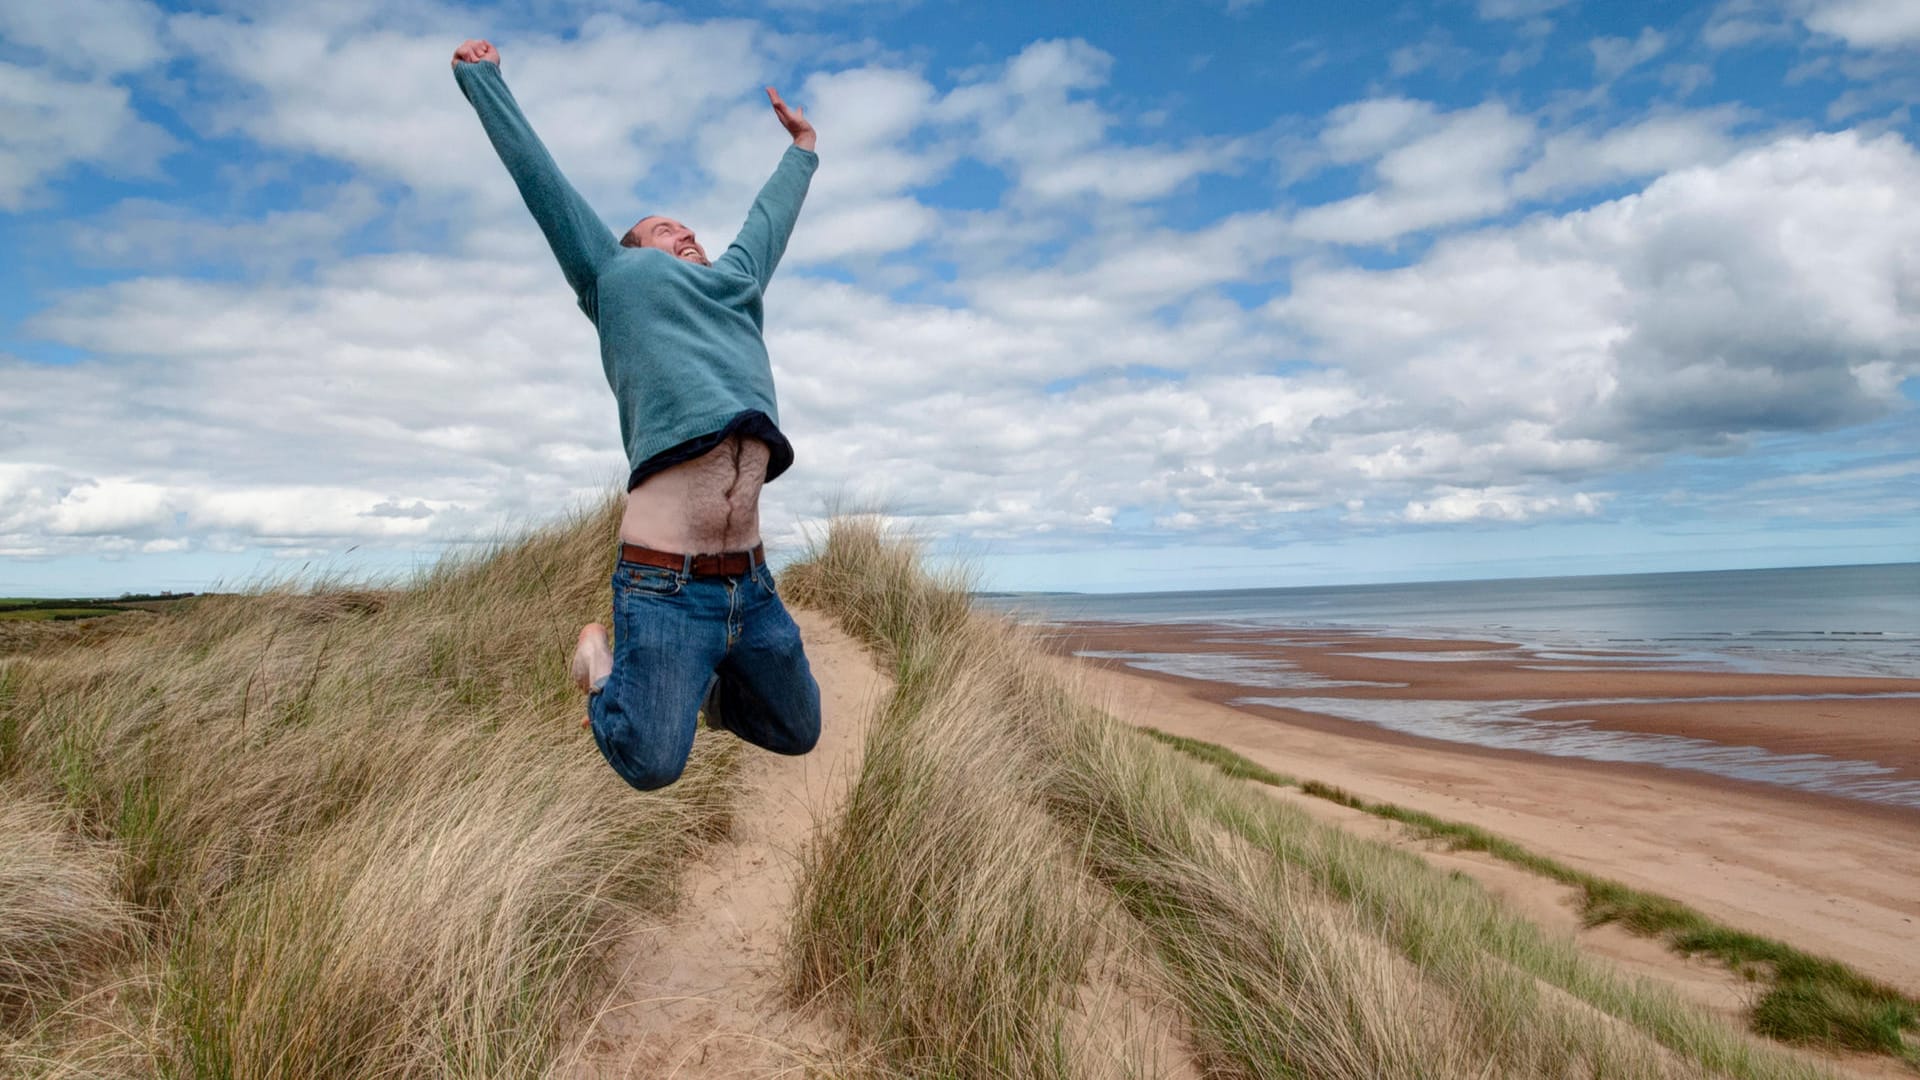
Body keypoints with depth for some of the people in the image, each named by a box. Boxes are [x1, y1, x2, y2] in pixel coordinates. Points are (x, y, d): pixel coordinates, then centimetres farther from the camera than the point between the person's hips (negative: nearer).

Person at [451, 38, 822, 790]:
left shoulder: (734, 283, 26)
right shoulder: (616, 274, 14)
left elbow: (770, 217, 42)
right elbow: (536, 171, 23)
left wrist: (801, 150, 56)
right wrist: (480, 77, 34)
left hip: (750, 580, 6)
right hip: (667, 582, -5)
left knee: (796, 733, 15)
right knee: (651, 764, -3)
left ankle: (706, 684, 40)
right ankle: (604, 662, 25)